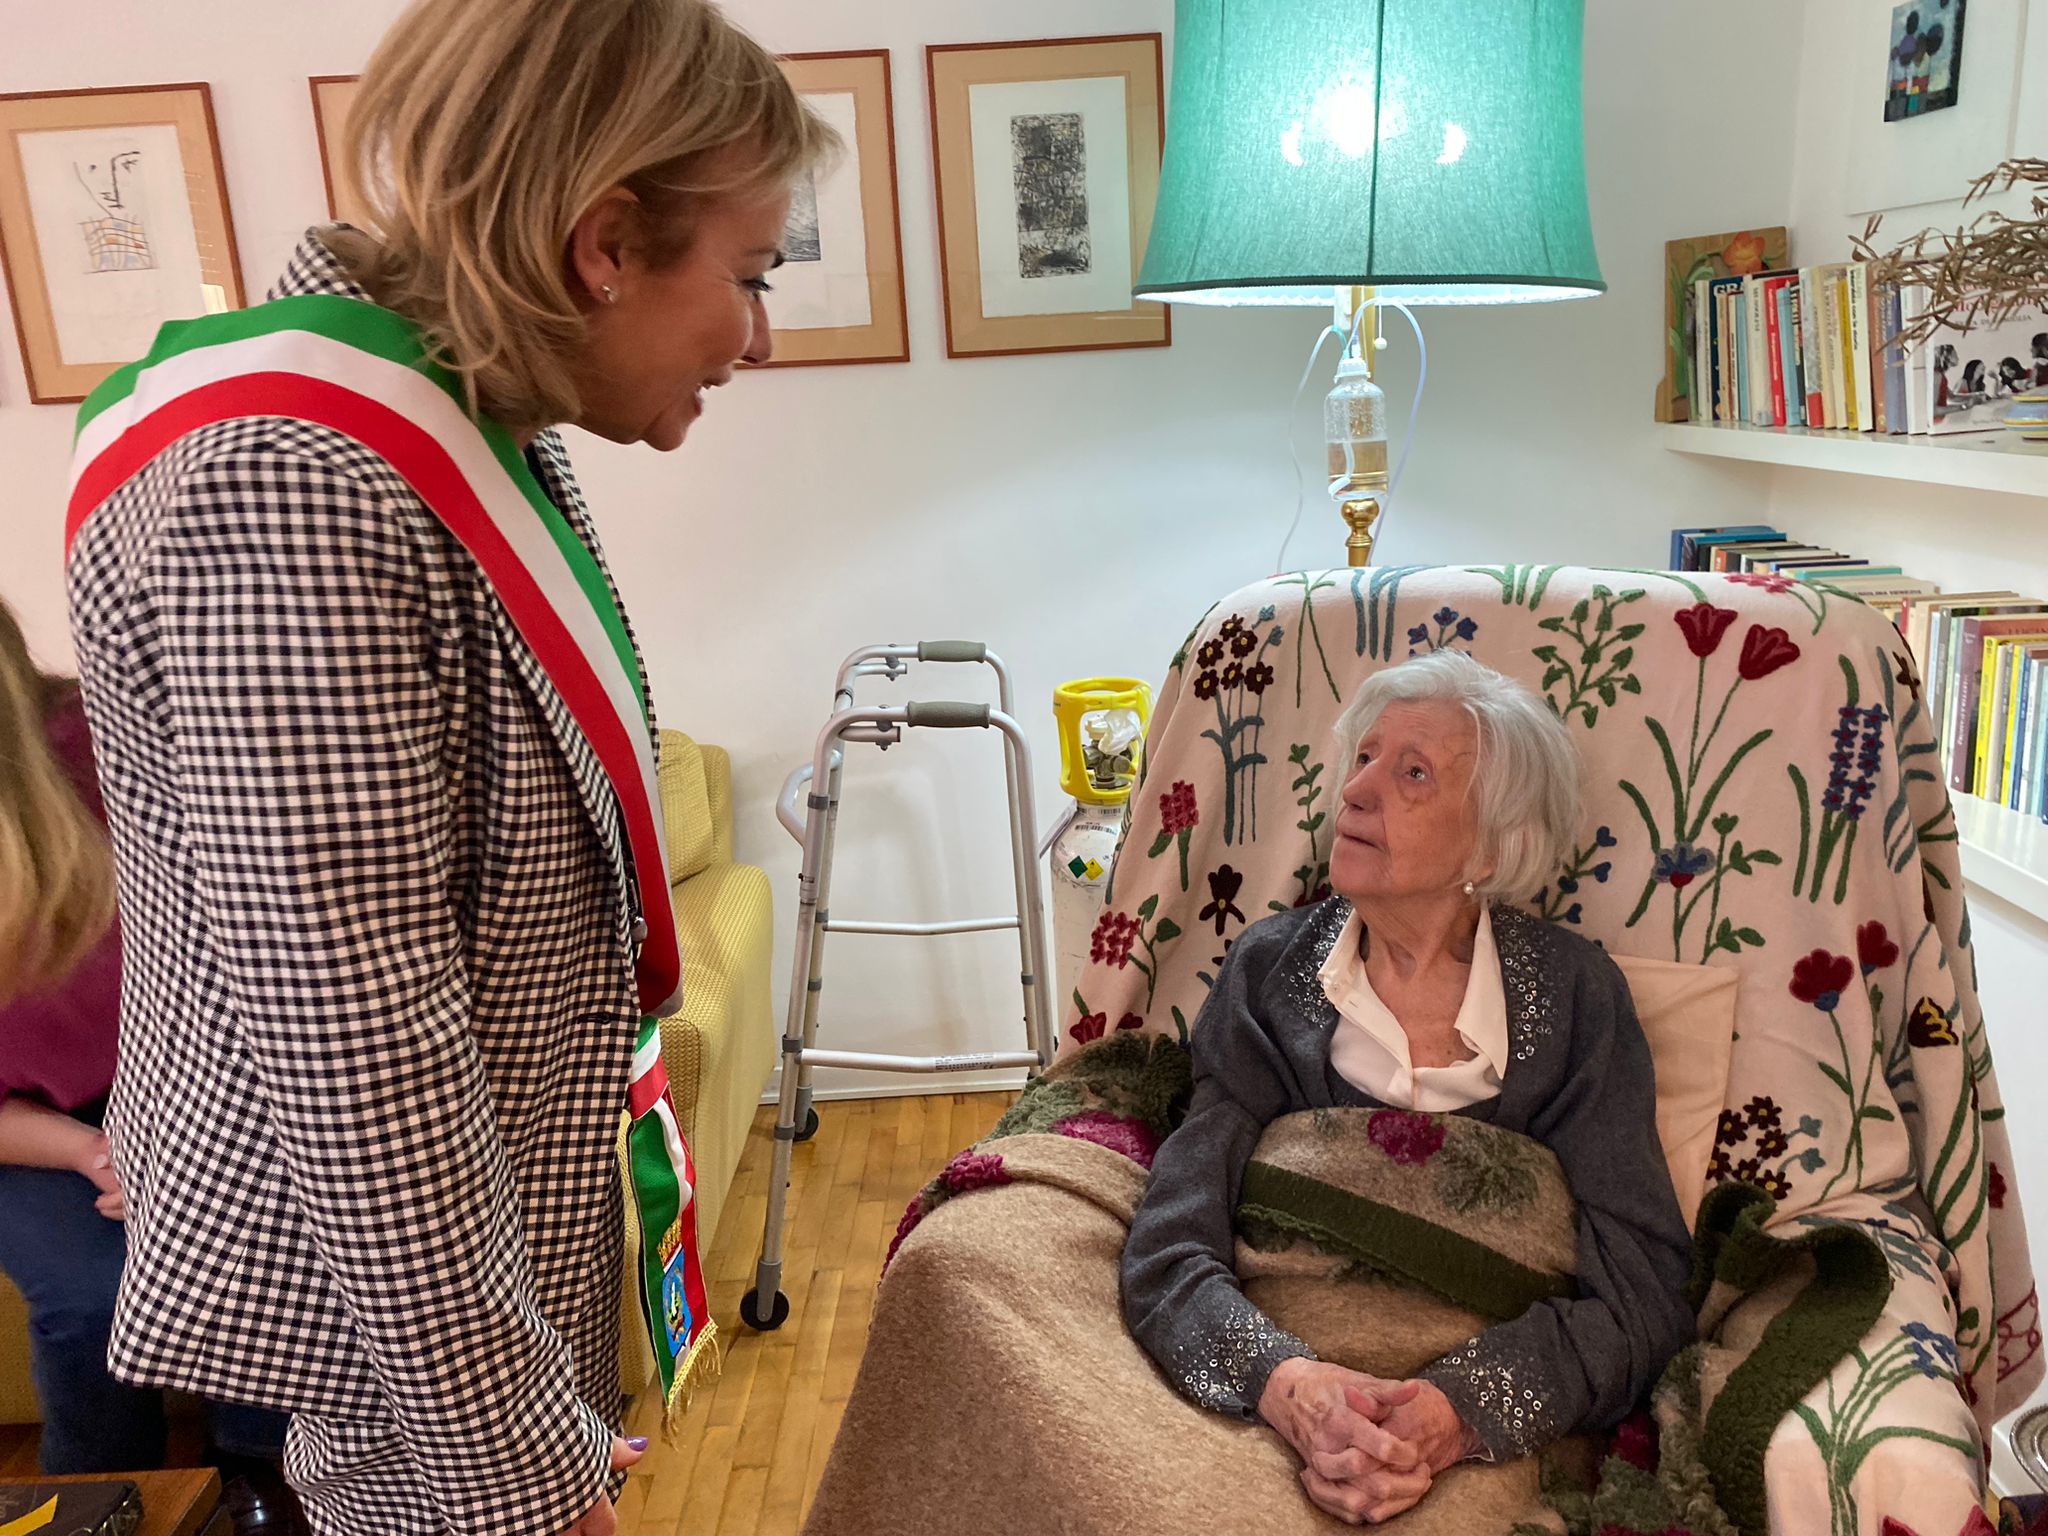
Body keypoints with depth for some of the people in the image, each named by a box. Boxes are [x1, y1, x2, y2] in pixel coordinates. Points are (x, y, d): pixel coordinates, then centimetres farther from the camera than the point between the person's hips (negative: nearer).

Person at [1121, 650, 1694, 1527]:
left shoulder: (1573, 996, 0)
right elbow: (1170, 1254, -5)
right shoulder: (1270, 973, 1)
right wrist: (1285, 1383, -24)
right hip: (1279, 1428, 1)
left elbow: (1639, 1288, -5)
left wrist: (1462, 1413, -21)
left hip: (1506, 1446, 0)